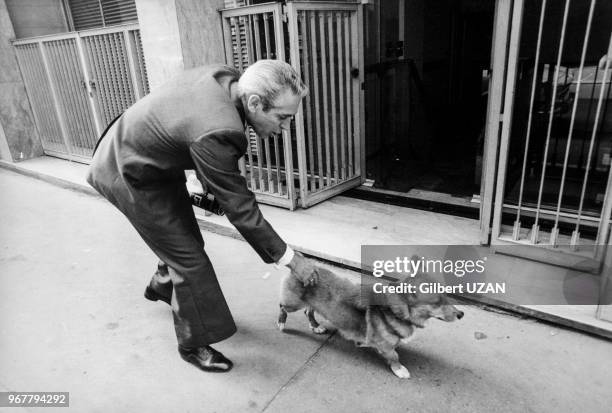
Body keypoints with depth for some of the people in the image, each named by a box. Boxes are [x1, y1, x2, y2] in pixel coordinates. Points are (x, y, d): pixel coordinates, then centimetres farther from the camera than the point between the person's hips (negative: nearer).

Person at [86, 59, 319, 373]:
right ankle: (193, 345, 19)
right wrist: (289, 258, -20)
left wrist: (210, 183, 11)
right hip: (131, 177, -8)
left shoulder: (226, 77, -14)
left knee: (186, 239, 21)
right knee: (189, 260, -1)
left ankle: (161, 286, 52)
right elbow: (240, 209, -31)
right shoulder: (216, 132, -39)